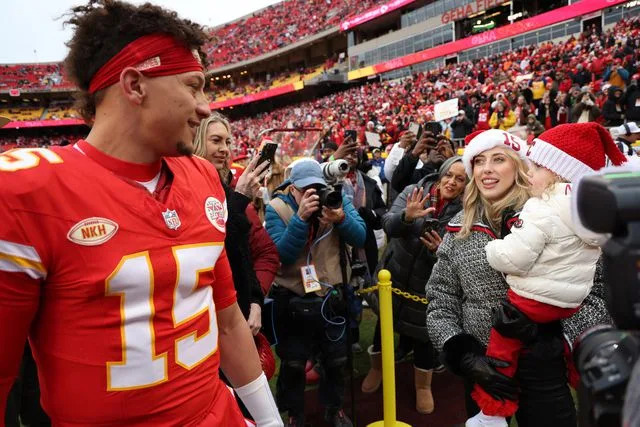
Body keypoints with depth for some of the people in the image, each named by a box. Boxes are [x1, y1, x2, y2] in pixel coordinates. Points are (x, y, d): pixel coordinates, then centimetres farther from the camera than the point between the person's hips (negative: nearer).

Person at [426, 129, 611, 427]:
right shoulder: (459, 229, 0)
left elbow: (596, 288, -4)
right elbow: (441, 301, 2)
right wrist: (465, 355, -9)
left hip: (543, 366, -2)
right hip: (482, 370, 3)